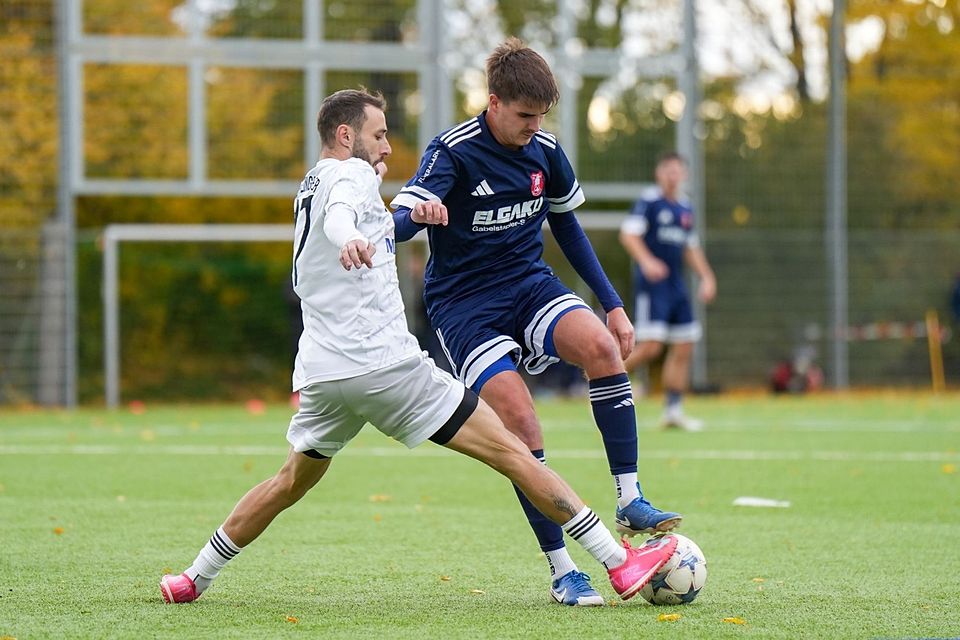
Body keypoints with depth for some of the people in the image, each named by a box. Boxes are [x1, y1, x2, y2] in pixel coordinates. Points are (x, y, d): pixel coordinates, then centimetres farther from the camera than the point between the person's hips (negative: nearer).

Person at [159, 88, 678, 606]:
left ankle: (194, 579, 25)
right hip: (385, 363, -8)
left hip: (320, 371, 8)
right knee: (509, 452, -8)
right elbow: (338, 213, -28)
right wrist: (349, 239, -52)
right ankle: (620, 563, -12)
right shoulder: (351, 174, -3)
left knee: (290, 483, 27)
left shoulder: (310, 188, 23)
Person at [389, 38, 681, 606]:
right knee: (520, 419, -22)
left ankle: (631, 502, -20)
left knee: (600, 346, -27)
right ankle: (563, 570, -13)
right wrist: (418, 214, -53)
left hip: (529, 283, 5)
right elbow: (401, 221, -28)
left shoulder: (545, 151, 2)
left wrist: (612, 304, 14)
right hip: (464, 303, -4)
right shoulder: (453, 151, -14)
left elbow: (567, 226, 16)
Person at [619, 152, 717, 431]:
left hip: (676, 285, 8)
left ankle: (673, 410, 11)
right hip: (652, 283, -8)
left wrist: (707, 277, 20)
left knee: (683, 349, 5)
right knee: (650, 347, -16)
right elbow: (628, 234, -18)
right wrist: (647, 261, -32)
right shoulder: (648, 203, -7)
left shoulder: (685, 210, 16)